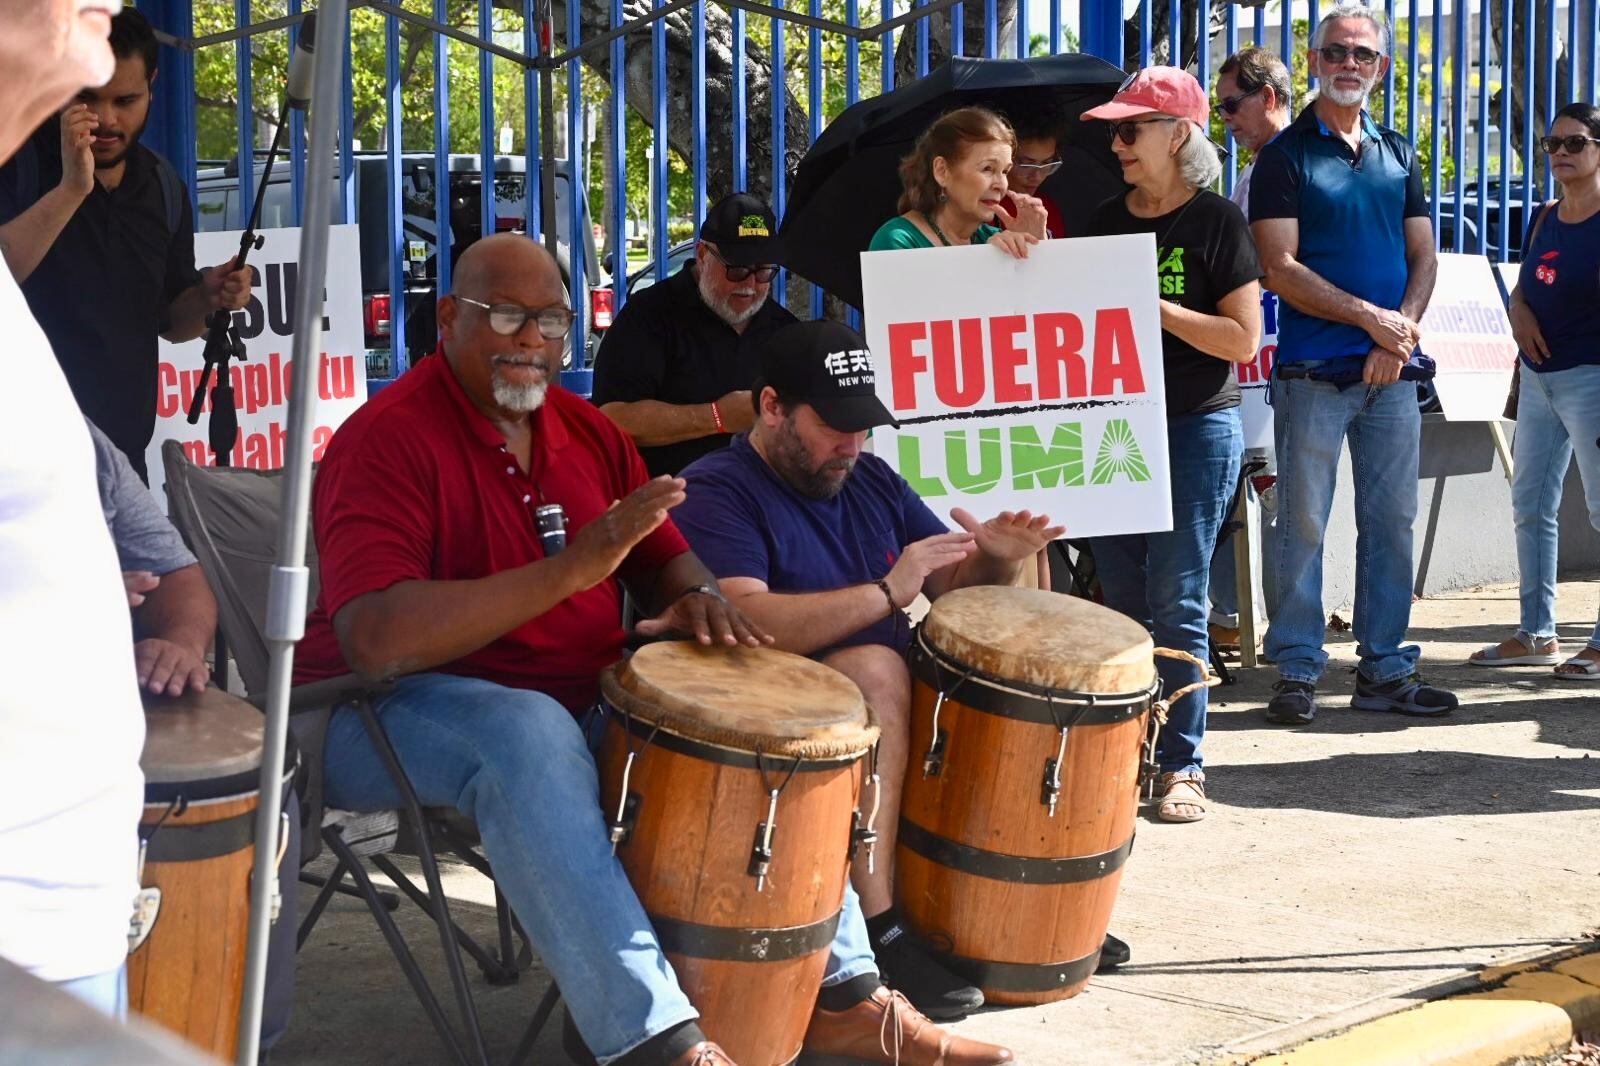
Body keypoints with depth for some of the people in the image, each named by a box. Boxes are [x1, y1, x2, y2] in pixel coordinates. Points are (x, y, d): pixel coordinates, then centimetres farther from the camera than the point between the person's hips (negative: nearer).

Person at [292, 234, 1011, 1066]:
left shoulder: (587, 432, 8)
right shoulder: (389, 439, -17)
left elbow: (664, 559, 17)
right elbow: (374, 640, -30)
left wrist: (695, 595, -10)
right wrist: (573, 568, -33)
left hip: (578, 695, 8)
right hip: (397, 712, -8)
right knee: (531, 734, -37)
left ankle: (842, 996, 4)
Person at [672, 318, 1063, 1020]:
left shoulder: (871, 481, 14)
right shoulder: (717, 493, -9)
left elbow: (958, 590, 16)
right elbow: (744, 620, -26)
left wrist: (997, 561, -7)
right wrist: (887, 592, -28)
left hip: (894, 718, 7)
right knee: (874, 666, -33)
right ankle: (878, 930, -33)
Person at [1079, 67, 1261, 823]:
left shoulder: (1217, 222, -6)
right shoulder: (1105, 221, 10)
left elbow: (1242, 340, -11)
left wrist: (1152, 306, -18)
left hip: (1196, 429, -5)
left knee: (1176, 602, -5)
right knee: (1121, 601, 8)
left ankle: (1182, 764, 2)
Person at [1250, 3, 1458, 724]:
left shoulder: (1398, 155, 15)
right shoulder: (1285, 155, -1)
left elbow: (1423, 256, 12)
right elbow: (1280, 268, -9)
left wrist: (1404, 327, -7)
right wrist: (1370, 317, -13)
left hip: (1391, 370, 5)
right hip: (1312, 369, -5)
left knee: (1392, 520, 7)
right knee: (1303, 523, -1)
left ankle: (1384, 670, 14)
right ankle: (1296, 671, 6)